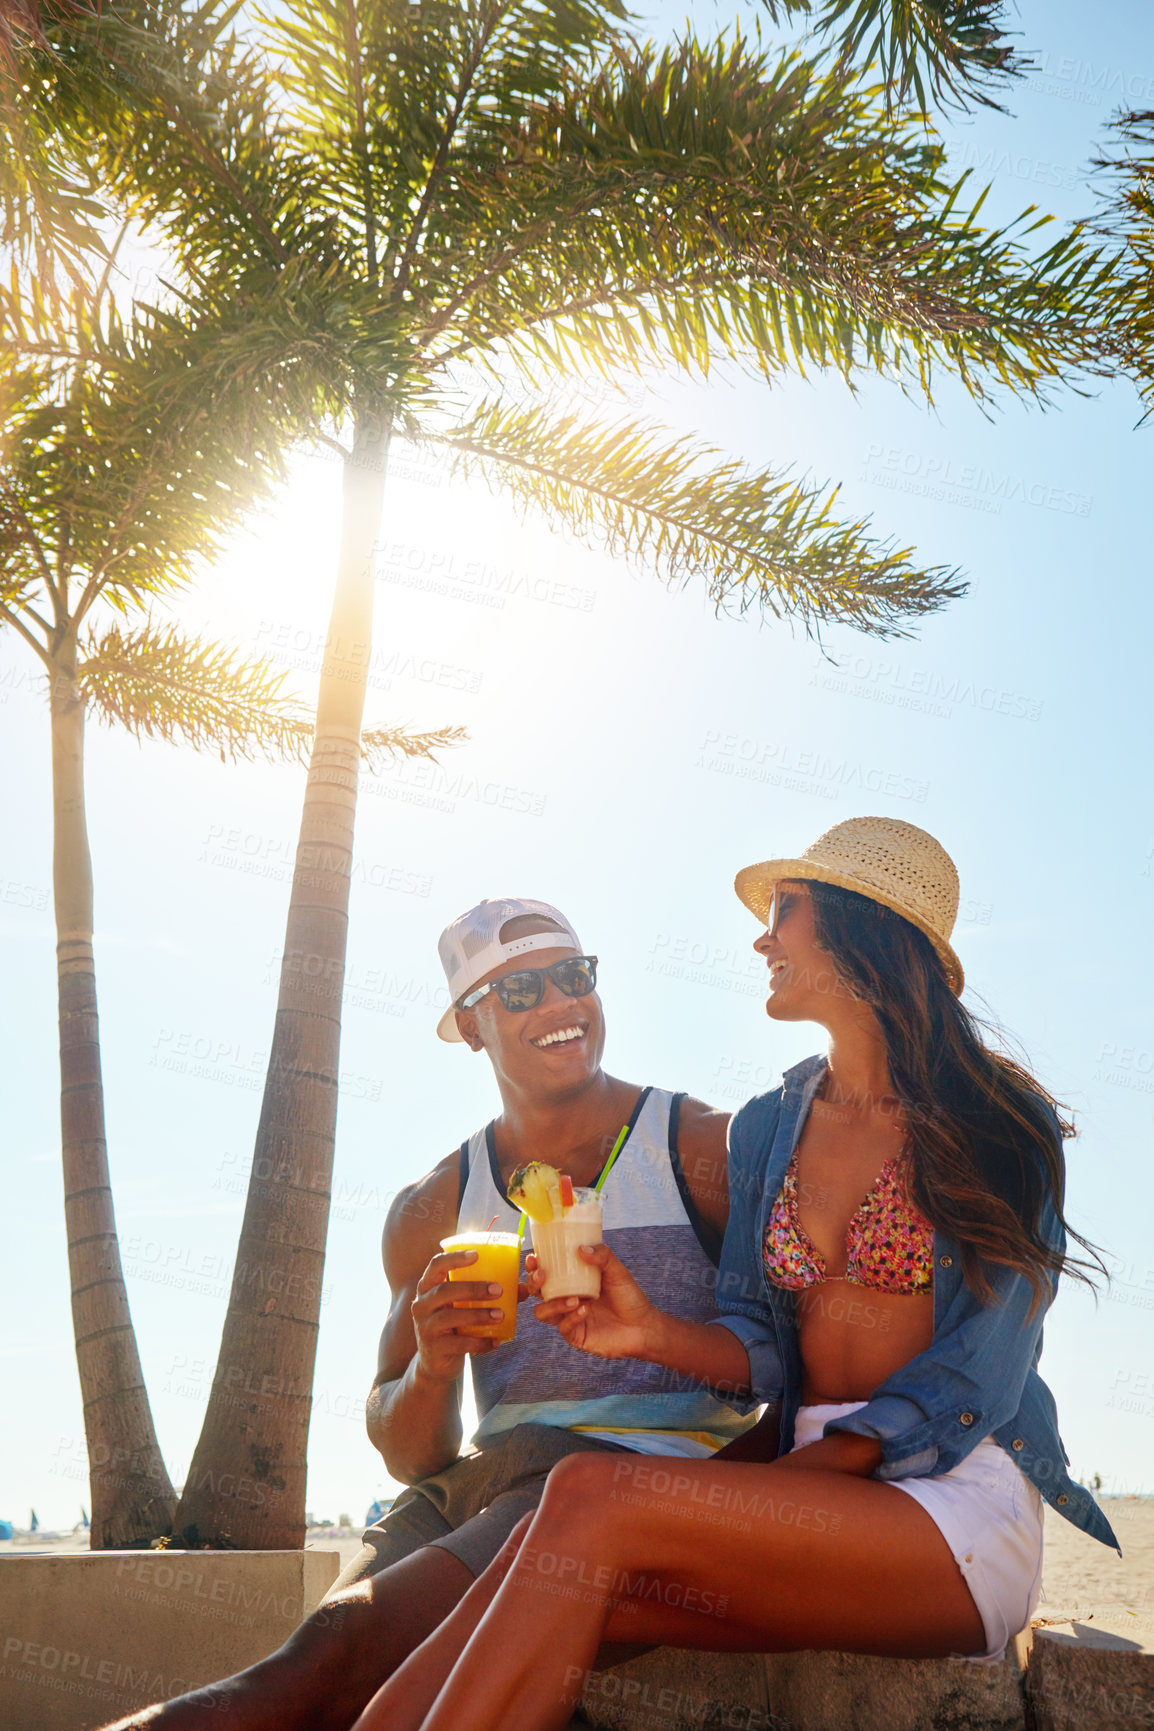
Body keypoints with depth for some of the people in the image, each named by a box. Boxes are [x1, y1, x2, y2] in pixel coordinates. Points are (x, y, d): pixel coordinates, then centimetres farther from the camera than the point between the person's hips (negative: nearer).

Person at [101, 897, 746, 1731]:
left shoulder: (708, 1147, 4)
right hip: (477, 1487, 4)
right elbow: (408, 1457, 16)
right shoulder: (432, 1209, 15)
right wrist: (431, 1370, -7)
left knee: (339, 1650, -23)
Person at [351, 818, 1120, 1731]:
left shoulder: (1002, 1125, -1)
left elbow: (978, 1380, -7)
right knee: (550, 1570, -27)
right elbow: (764, 1345, 8)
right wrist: (660, 1335, -13)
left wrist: (790, 1479, -15)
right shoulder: (764, 1127, 14)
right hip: (804, 1477, 4)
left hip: (959, 1498, -4)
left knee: (591, 1501, -29)